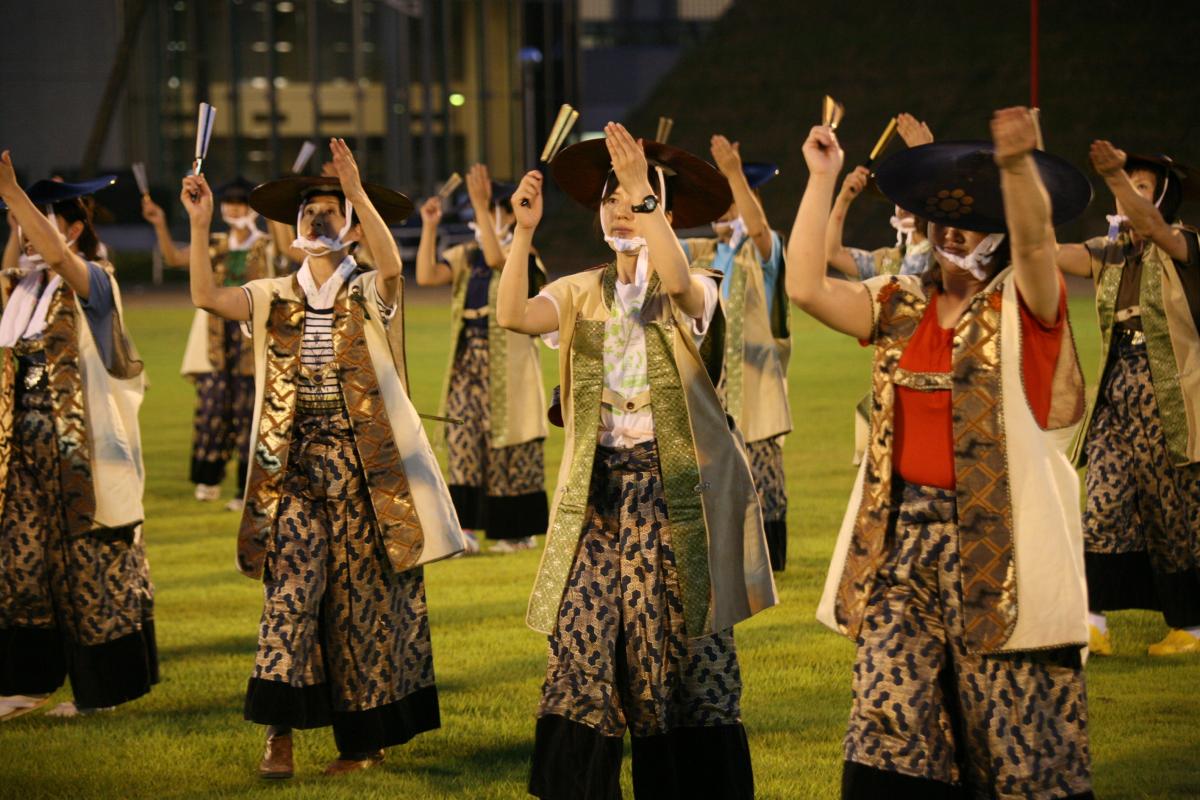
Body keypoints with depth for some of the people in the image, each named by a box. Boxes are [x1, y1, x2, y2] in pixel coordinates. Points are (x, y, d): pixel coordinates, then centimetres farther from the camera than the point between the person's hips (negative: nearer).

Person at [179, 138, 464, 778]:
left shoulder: (370, 294, -1)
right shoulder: (275, 298, 8)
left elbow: (391, 264, -24)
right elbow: (206, 296, -7)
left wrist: (357, 191, -38)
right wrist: (199, 222, -19)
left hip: (366, 468, -2)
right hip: (295, 468, 2)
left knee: (364, 598, 3)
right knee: (290, 592, -9)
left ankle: (365, 737, 14)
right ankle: (279, 733, -10)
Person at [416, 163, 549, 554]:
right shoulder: (466, 255, 10)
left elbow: (495, 258, -27)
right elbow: (425, 275, -5)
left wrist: (481, 206, -29)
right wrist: (429, 227, -10)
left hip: (508, 362, -5)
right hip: (469, 358, 5)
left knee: (508, 441, 0)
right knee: (462, 436, -5)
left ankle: (520, 530, 9)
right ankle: (467, 527, -5)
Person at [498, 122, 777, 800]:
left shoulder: (693, 293, 0)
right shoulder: (581, 293, 9)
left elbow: (679, 281, -25)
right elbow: (514, 314, -9)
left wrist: (643, 194, -30)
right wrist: (524, 231, -19)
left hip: (676, 491, -3)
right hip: (597, 491, 3)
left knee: (682, 657, -2)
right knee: (580, 646, -4)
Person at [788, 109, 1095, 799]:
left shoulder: (1023, 305, 0)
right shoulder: (900, 308, 12)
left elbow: (1034, 237, -21)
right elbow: (806, 285, 2)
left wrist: (1017, 164, -41)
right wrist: (823, 179, 0)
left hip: (1001, 543, -4)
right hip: (903, 540, 4)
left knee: (1017, 725, -2)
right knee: (889, 717, -3)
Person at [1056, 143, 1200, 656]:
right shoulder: (1108, 254, 9)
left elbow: (1150, 224, -28)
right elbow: (1052, 254, -5)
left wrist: (1115, 174, -46)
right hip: (1116, 401, 5)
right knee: (1103, 505, -7)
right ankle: (1094, 623, -10)